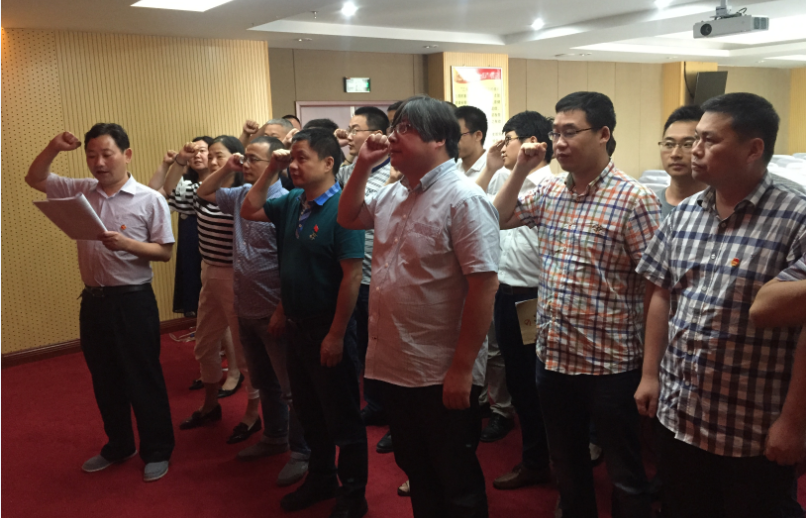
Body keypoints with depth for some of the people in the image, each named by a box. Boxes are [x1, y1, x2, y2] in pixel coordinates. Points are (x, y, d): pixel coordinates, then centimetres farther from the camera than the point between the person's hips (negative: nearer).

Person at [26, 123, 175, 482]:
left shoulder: (149, 199, -8)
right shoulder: (81, 191, 6)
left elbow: (165, 252, -9)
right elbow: (34, 179, 16)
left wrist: (126, 243, -25)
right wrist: (54, 147, 0)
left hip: (133, 300, -5)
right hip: (93, 300, 6)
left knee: (143, 379, 4)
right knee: (104, 379, 16)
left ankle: (157, 451, 20)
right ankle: (119, 446, 34)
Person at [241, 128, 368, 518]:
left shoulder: (341, 209, -19)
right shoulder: (292, 203, 4)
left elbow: (352, 276, -21)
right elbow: (249, 211, 15)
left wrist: (336, 335, -21)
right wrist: (271, 170, 2)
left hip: (327, 331, -8)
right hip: (296, 325, 8)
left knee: (341, 416, 7)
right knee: (309, 412, 21)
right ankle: (320, 478, 39)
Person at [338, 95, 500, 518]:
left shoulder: (463, 199, -17)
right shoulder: (393, 194, 8)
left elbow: (484, 286, -21)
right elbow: (348, 217, 25)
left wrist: (462, 368, -22)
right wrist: (363, 166, 9)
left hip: (441, 375, -8)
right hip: (393, 366, 8)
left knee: (456, 483, 11)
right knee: (416, 471, 23)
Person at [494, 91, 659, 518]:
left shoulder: (633, 199, -14)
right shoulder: (550, 190, 5)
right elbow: (497, 219, 16)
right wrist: (521, 169, 3)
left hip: (611, 365, -6)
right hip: (552, 357, 6)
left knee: (625, 478, 13)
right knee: (566, 467, 23)